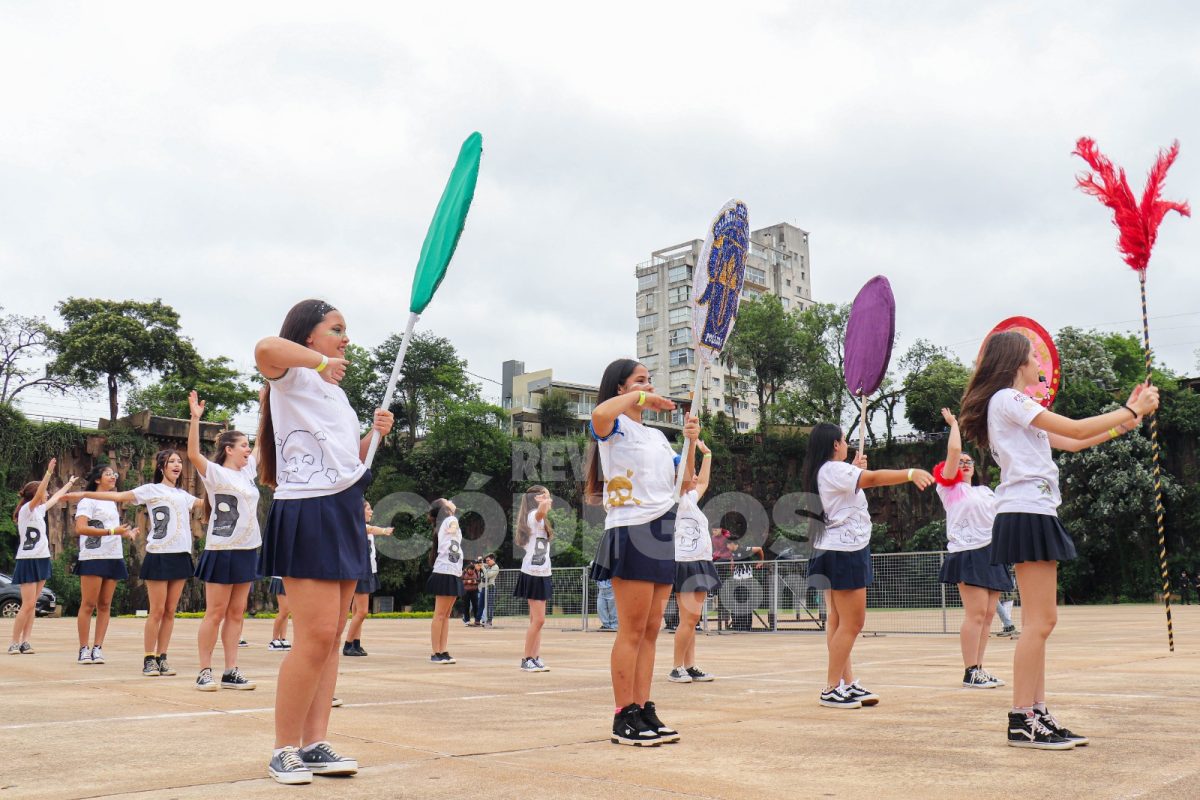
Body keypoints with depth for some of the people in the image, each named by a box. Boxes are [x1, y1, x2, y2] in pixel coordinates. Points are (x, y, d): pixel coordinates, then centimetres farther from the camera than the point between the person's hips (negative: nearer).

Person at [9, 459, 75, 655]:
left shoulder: (39, 510, 12)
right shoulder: (27, 509, -10)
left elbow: (56, 497, 29)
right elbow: (38, 495, -28)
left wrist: (69, 483, 40)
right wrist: (49, 472, -37)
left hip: (41, 560, 8)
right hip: (28, 561, -8)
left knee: (32, 604, 5)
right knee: (28, 605, -10)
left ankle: (25, 642, 5)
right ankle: (14, 643, -4)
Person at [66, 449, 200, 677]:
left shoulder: (183, 494, 17)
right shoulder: (151, 490, 0)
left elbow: (201, 502, 36)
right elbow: (119, 496, -9)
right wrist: (84, 494, -17)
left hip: (181, 556, 5)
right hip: (159, 555, -5)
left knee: (170, 611, 5)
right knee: (157, 611, -5)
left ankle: (162, 657, 10)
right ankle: (149, 659, 2)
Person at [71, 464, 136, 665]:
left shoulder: (112, 503, 20)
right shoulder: (88, 501, -4)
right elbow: (80, 528, -17)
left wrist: (126, 533, 13)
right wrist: (112, 531, -22)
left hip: (114, 558, 7)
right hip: (93, 557, -7)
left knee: (105, 605, 4)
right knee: (88, 604, -5)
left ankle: (98, 648, 6)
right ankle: (84, 649, 0)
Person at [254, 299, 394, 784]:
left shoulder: (334, 391, 23)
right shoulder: (293, 376, -4)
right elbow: (266, 349, -30)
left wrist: (374, 435, 12)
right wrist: (321, 361, -18)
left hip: (344, 515, 9)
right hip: (307, 513, -9)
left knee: (332, 637, 6)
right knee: (316, 636, -13)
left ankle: (314, 745, 11)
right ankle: (284, 751, -1)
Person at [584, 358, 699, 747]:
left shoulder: (657, 435, 23)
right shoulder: (616, 427, -2)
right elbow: (600, 414, -28)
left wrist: (691, 442, 10)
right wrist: (640, 397, -13)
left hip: (661, 537, 8)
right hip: (630, 532, -8)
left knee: (650, 631, 8)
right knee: (632, 631, -7)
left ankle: (644, 711, 12)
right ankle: (624, 719, -1)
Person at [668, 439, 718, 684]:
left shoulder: (691, 498, 18)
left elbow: (703, 482, 36)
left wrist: (707, 454, 39)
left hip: (700, 564, 8)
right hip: (684, 564, -8)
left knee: (692, 618, 7)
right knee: (690, 617, -12)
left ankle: (690, 667, 9)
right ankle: (677, 668, -4)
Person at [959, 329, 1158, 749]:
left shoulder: (1016, 406, 23)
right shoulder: (1007, 398, -7)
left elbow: (1072, 442, 23)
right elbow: (1076, 430, -10)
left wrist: (1127, 418, 20)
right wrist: (1132, 410, 0)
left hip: (1035, 516, 10)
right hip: (1026, 514, -10)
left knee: (1040, 622, 9)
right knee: (1039, 621, -11)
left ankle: (1037, 715, 11)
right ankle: (1021, 721, -8)